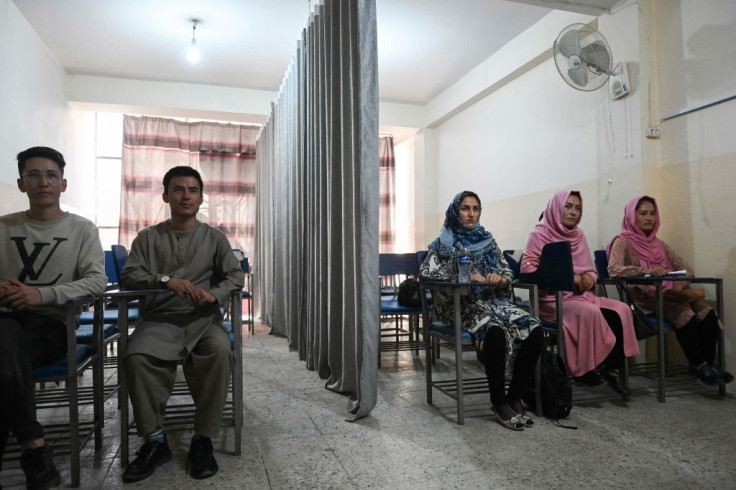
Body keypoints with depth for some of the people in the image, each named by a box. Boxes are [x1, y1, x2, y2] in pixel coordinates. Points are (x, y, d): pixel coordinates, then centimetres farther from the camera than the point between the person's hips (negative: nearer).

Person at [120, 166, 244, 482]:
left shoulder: (214, 237, 12)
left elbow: (236, 276, 4)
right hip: (159, 318, 1)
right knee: (136, 358, -31)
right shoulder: (148, 237, 13)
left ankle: (203, 439, -19)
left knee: (220, 352, -33)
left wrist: (214, 294, -18)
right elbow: (129, 275, 1)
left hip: (203, 318, 0)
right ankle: (155, 440, -13)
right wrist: (166, 280, -18)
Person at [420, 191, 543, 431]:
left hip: (495, 301, 5)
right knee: (495, 332, -36)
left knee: (534, 329, -23)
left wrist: (500, 279, -9)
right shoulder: (444, 243, 6)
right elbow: (426, 271, -9)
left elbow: (508, 273, 16)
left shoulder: (488, 240, 18)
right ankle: (499, 402, -18)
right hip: (463, 305, -5)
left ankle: (515, 397, -11)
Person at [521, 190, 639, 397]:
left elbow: (590, 269, 18)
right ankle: (591, 367, -15)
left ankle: (614, 368, -11)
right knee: (590, 313, -32)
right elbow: (527, 267, -14)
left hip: (581, 295, 7)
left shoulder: (578, 235, 16)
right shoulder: (540, 235, -3)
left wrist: (589, 277, -8)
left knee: (621, 310, -16)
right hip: (552, 299, -6)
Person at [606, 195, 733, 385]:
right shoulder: (623, 242, -2)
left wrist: (680, 286, -9)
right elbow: (613, 270, -20)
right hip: (645, 298, -6)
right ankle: (698, 365, -11)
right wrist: (646, 271, -30)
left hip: (671, 294, 6)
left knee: (708, 316, -18)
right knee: (686, 316, -29)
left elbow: (685, 268, 13)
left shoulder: (658, 243, 19)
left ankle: (707, 364, -3)